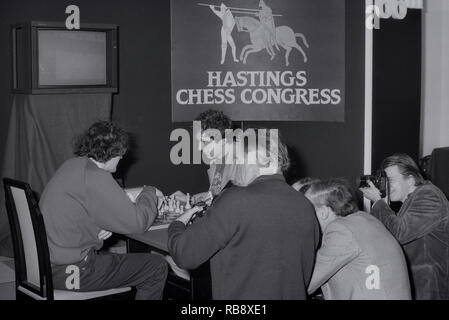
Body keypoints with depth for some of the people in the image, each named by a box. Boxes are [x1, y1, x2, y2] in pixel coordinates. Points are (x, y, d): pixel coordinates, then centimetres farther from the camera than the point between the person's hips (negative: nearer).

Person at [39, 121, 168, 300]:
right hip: (68, 270, -10)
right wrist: (150, 193, 0)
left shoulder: (71, 166, 11)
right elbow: (136, 222, -18)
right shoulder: (94, 177, -19)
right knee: (157, 268, -3)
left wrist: (100, 231, 0)